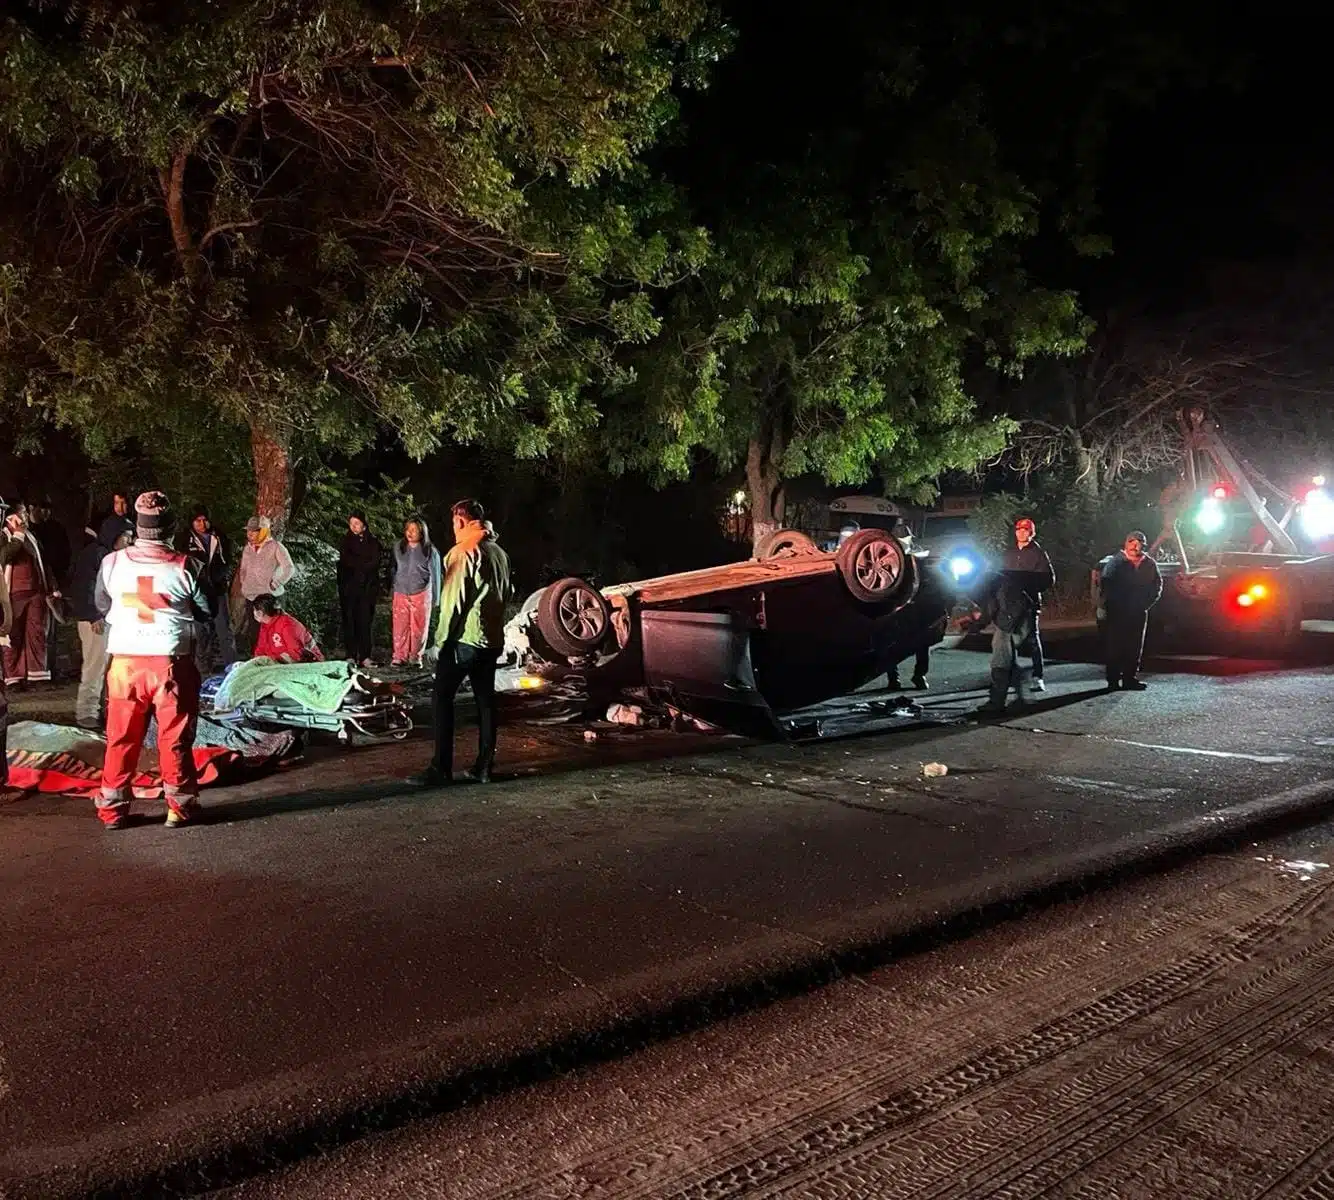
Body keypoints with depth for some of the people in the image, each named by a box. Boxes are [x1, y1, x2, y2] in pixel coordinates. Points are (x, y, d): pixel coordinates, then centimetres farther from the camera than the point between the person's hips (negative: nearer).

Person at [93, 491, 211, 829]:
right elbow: (206, 611, 1)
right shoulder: (183, 567, -10)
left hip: (124, 661, 2)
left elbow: (102, 606, 12)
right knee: (175, 737, 8)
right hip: (171, 661, -2)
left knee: (121, 737, 12)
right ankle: (179, 804, 16)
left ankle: (112, 807, 19)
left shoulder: (112, 562, -3)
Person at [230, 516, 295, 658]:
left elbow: (289, 569, -13)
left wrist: (274, 586, -13)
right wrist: (237, 589, 13)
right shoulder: (248, 548, 13)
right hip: (249, 597, 6)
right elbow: (242, 571, 20)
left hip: (267, 598, -6)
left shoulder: (276, 547, -6)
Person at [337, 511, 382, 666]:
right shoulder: (346, 541, 11)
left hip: (367, 587, -1)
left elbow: (374, 563, -4)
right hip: (348, 587, 1)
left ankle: (365, 656, -2)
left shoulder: (372, 541, 6)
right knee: (349, 621, -2)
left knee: (365, 621, -5)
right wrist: (364, 563, -6)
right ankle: (351, 655, 1)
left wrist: (355, 563, -4)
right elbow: (345, 560, -1)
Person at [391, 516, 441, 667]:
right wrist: (392, 589, 13)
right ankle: (400, 657, 5)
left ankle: (416, 656, 15)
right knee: (400, 626, -3)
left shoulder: (430, 551, -4)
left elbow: (435, 575, 0)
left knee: (419, 627, 3)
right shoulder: (398, 546, 3)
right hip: (401, 594, 2)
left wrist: (435, 599, 2)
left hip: (421, 594, -2)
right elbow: (394, 568, 12)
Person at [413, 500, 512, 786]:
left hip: (463, 638, -7)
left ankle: (441, 768, -3)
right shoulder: (500, 553, 12)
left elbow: (454, 600, -15)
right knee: (485, 701, 10)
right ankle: (483, 768, 12)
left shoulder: (463, 552, -12)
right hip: (492, 640, 7)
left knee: (443, 699, -1)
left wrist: (442, 639, -10)